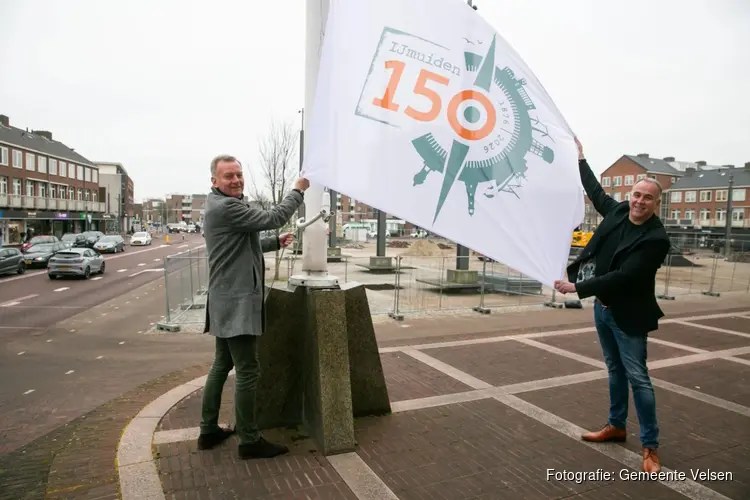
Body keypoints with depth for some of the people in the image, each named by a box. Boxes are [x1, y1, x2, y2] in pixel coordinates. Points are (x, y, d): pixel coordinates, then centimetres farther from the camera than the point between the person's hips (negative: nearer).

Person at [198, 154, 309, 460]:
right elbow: (273, 218, -21)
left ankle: (209, 430, 27)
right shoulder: (226, 207, -18)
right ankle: (250, 441, 7)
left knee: (222, 365, 17)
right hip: (237, 302, -11)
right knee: (247, 371, -4)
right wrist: (298, 190, -9)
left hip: (228, 300, 11)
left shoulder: (221, 206, 17)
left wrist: (275, 243, 19)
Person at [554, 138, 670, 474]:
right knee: (615, 370, 18)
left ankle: (651, 447, 12)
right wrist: (580, 157, 24)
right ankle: (616, 426, 34)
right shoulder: (618, 212, -1)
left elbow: (623, 277, -27)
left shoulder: (656, 238, -21)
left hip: (627, 315, -7)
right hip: (602, 307, 7)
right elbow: (597, 192, 19)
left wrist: (577, 287, -28)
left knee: (637, 378, 0)